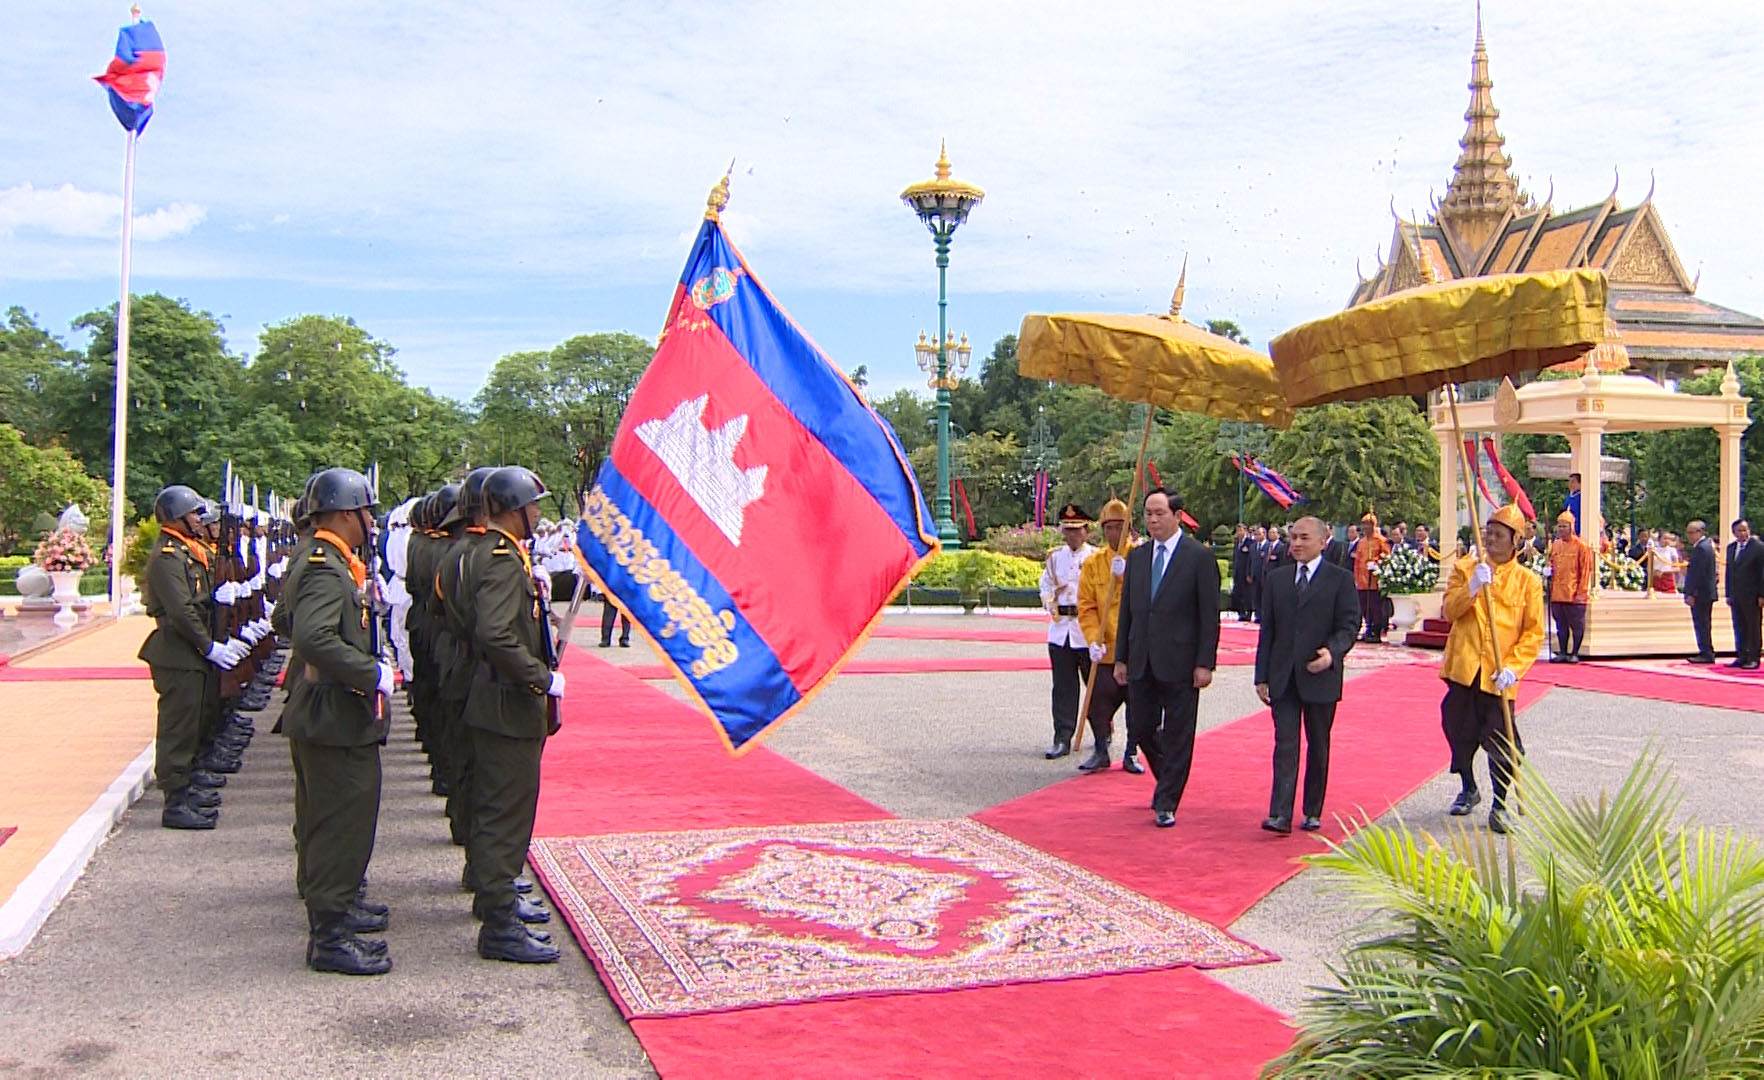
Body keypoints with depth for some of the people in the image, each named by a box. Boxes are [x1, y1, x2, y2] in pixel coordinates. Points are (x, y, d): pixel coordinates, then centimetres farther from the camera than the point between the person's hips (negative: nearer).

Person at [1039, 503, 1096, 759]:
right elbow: (1045, 585, 19)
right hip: (1060, 629, 3)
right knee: (1063, 687, 2)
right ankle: (1062, 739, 3)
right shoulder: (1055, 557, 11)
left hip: (1088, 629, -3)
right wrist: (1050, 602, 0)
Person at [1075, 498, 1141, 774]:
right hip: (1106, 649, 1)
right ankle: (1101, 752, 18)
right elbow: (1086, 607, -2)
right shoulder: (1093, 562, 3)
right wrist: (1094, 640, -14)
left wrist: (1128, 573, -24)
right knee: (1099, 702, -1)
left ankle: (1131, 754, 22)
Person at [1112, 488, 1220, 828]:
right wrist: (1121, 658, 10)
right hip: (1142, 661, 5)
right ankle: (1167, 780, 36)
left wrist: (1205, 663, -11)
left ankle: (1166, 804, 11)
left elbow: (1209, 614, -7)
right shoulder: (1137, 557, 11)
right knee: (1140, 727, 10)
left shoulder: (1199, 556, -5)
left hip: (1180, 662, -5)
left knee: (1177, 735, 2)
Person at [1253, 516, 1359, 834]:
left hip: (1320, 676, -2)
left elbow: (1349, 625, -5)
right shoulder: (1277, 579, 11)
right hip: (1283, 677, 2)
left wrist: (1332, 652, -25)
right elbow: (1267, 630, 11)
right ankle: (1280, 815, -9)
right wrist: (1262, 676, 6)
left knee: (1318, 746, 9)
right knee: (1285, 744, -4)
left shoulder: (1340, 580, 0)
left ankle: (1313, 813, 20)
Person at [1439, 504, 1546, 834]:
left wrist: (1513, 667, -14)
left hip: (1499, 675, -2)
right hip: (1463, 668, 2)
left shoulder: (1527, 580, 1)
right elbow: (1449, 611, -6)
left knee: (1501, 742, -4)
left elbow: (1534, 632, -2)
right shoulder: (1465, 569, 6)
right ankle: (1469, 790, 35)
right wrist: (1472, 587, -22)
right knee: (1460, 733, 12)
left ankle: (1499, 806, 11)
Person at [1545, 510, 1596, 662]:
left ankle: (1575, 654, 8)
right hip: (1557, 594, 6)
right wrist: (1547, 569, 1)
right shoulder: (1555, 545, 12)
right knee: (1561, 625, 10)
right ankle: (1562, 653, 17)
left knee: (1577, 625, 1)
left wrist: (1582, 592, -11)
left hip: (1574, 596, -6)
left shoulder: (1581, 546, -5)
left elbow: (1585, 571, -6)